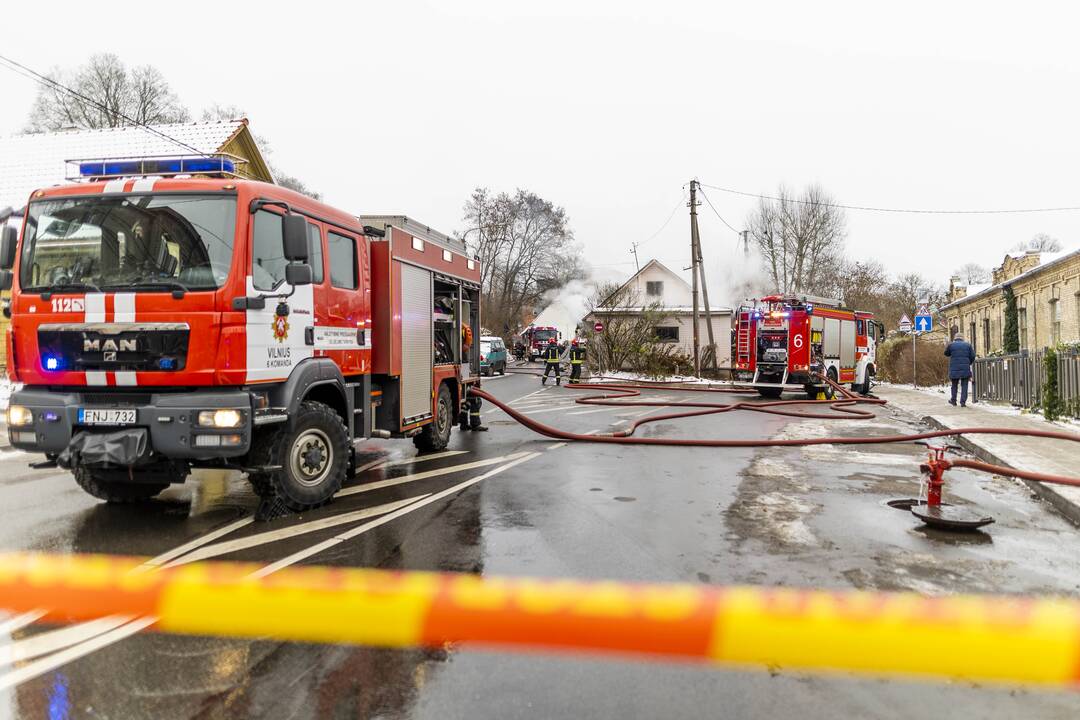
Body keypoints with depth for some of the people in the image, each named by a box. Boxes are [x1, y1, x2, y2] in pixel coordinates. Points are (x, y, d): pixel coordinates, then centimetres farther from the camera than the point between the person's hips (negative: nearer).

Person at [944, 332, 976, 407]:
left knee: (954, 385, 15)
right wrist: (969, 363, 18)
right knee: (964, 385, 2)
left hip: (954, 369, 0)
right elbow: (972, 356, 3)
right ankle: (963, 402, -4)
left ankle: (953, 400, 22)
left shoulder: (951, 345, 1)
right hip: (965, 369, 0)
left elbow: (946, 354, 15)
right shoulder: (968, 345, 4)